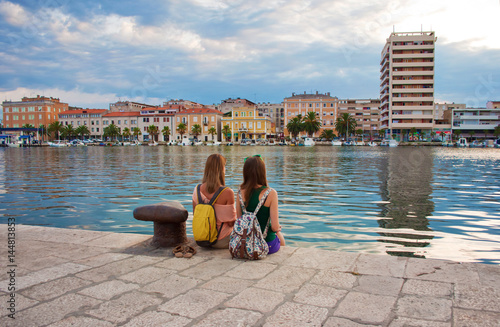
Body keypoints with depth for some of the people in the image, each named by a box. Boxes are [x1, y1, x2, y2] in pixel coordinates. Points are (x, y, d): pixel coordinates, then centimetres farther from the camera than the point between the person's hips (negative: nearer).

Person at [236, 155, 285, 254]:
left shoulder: (241, 192, -8)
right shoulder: (271, 193, -21)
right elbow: (275, 226, -19)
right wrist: (278, 228, 4)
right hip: (267, 243, -4)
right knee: (279, 234, 34)